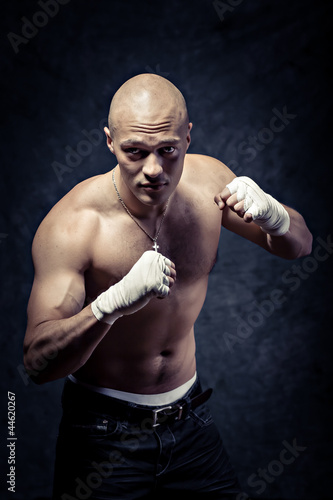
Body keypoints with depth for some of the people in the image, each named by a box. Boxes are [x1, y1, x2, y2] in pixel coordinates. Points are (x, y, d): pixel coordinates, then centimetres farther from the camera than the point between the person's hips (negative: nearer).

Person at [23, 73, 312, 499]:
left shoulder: (206, 180, -9)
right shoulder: (72, 225, -24)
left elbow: (299, 246, 2)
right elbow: (38, 362, -29)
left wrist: (273, 214, -22)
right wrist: (114, 302, -47)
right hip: (105, 431, -4)